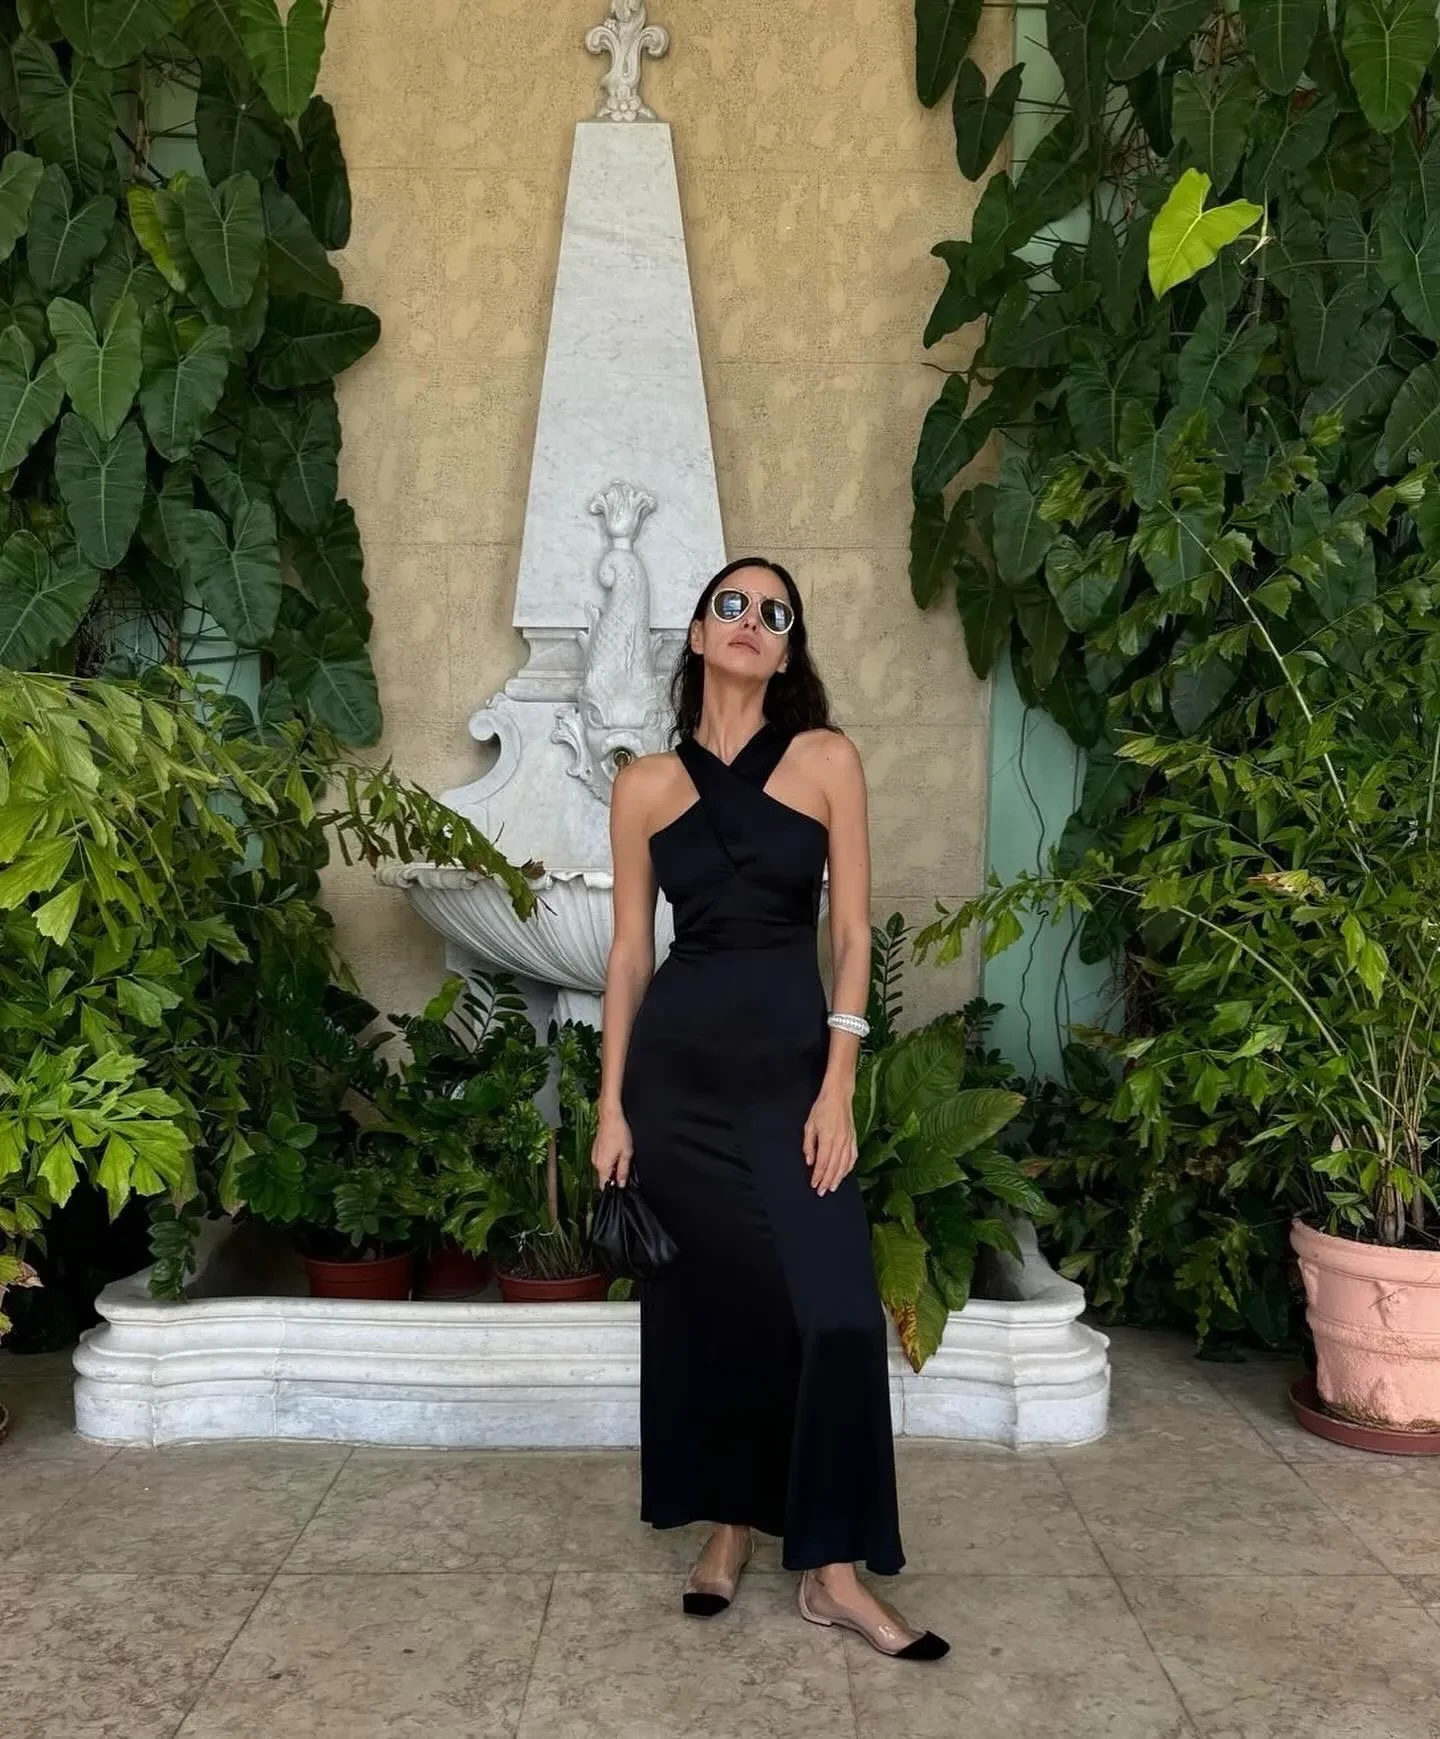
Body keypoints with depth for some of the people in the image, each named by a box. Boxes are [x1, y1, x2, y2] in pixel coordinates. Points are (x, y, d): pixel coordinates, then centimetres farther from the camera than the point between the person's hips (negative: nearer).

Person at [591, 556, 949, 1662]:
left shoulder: (828, 760, 2)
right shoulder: (646, 784, 5)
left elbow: (852, 931, -1)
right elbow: (630, 950, 6)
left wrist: (838, 1086, -9)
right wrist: (612, 1107, 2)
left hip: (790, 1056, -1)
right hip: (679, 1064, 1)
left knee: (831, 1304, -6)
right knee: (709, 1302, 8)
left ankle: (832, 1569, 5)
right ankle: (727, 1530, 25)